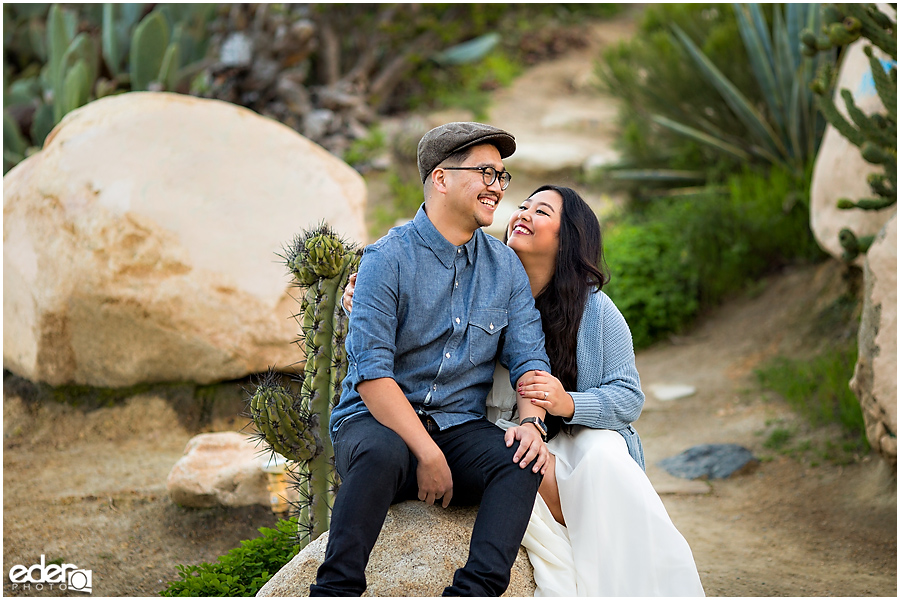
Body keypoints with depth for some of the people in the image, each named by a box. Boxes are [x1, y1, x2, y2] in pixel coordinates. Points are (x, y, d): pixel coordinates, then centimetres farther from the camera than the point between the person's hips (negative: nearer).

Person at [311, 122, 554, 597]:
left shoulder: (506, 267, 9)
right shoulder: (388, 259, -8)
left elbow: (529, 358, 5)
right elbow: (371, 373, -16)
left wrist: (532, 421, -18)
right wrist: (427, 454, -23)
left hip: (460, 428, 4)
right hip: (374, 420, -4)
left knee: (523, 457, -26)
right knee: (382, 453, -38)